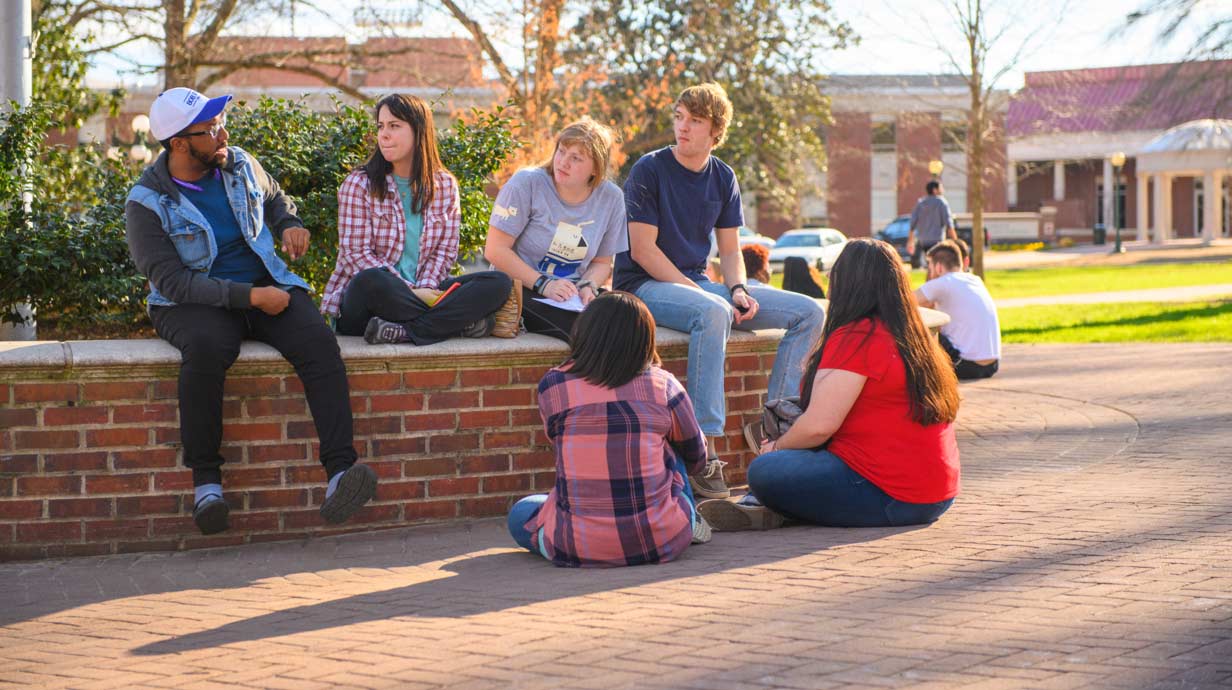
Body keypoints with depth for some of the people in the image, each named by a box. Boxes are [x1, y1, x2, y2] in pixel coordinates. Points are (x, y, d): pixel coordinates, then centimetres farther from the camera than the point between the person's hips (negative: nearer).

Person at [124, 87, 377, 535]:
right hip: (194, 301, -4)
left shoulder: (239, 164, 7)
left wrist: (289, 224, 6)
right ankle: (206, 480, -28)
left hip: (268, 287, 4)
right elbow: (172, 281, -16)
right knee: (206, 347, -40)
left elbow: (273, 197, 30)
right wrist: (251, 296, -23)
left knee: (319, 341, -27)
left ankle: (340, 472, -38)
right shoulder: (147, 204, -9)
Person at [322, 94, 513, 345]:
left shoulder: (444, 185, 11)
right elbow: (356, 254, -8)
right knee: (370, 280, -40)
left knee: (499, 283, -18)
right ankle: (456, 322, -26)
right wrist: (411, 291, -19)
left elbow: (444, 252, 8)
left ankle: (404, 331, -31)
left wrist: (425, 289, -14)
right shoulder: (359, 184, 0)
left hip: (423, 293, 4)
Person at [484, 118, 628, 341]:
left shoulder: (611, 198, 4)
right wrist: (544, 285, -16)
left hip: (572, 294, 5)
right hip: (520, 289, -5)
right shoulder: (527, 183, -8)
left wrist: (588, 286, -8)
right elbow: (496, 250, -10)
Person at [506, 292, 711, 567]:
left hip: (576, 548, -1)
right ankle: (690, 523, 37)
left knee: (520, 513, 30)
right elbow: (697, 458, 15)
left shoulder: (553, 386, -2)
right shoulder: (663, 385, -1)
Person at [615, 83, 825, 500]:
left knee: (808, 313, -5)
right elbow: (642, 250, -13)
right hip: (644, 285, -7)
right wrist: (700, 294, -19)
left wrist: (738, 289, -10)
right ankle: (704, 447, -42)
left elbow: (730, 251, 12)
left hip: (697, 283, 7)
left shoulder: (723, 179, 10)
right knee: (712, 312, -41)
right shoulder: (649, 170, -8)